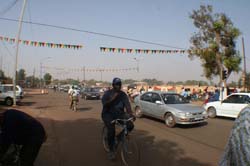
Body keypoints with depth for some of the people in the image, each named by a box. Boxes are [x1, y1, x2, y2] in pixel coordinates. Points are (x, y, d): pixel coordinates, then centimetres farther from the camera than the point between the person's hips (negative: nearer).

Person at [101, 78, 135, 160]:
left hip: (119, 114, 3)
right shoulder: (107, 93, -6)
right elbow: (104, 104, -17)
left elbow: (127, 105, -11)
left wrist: (131, 114, -28)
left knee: (130, 125, -18)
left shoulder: (123, 94, 1)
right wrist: (112, 98, -28)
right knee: (112, 130, -27)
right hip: (108, 114, -3)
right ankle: (111, 150, -8)